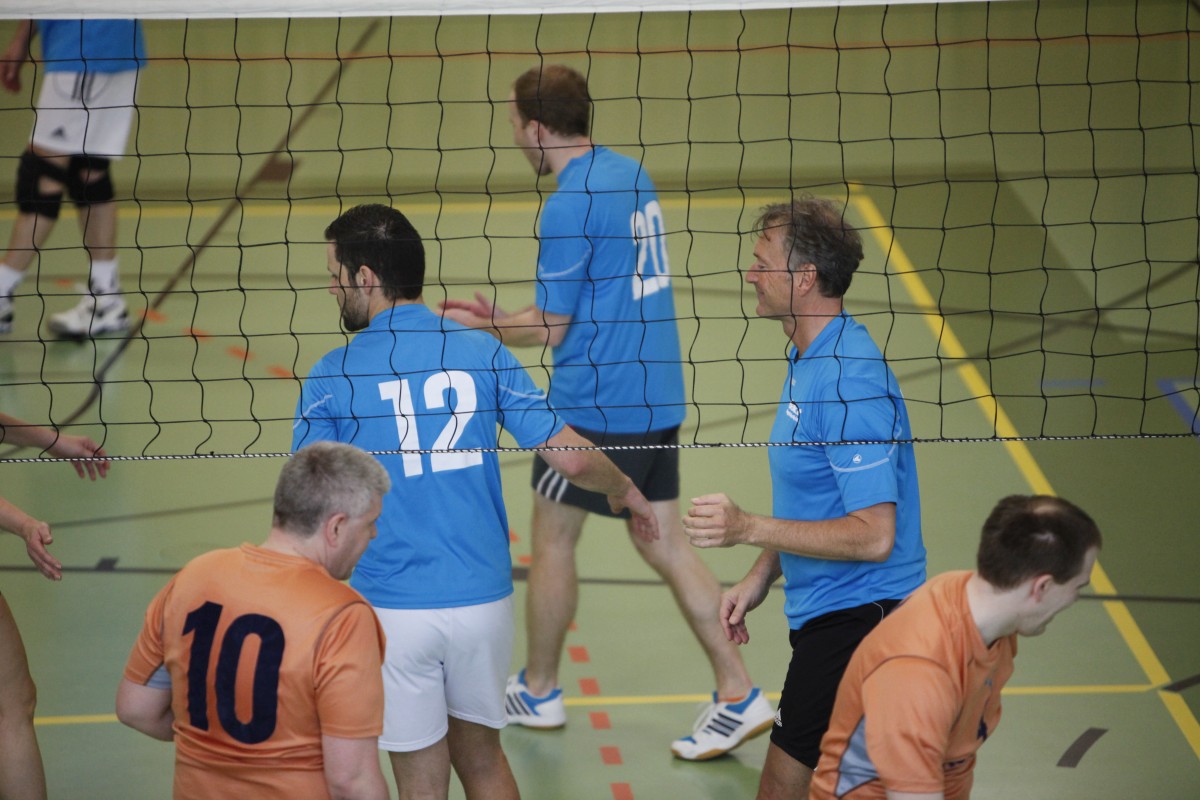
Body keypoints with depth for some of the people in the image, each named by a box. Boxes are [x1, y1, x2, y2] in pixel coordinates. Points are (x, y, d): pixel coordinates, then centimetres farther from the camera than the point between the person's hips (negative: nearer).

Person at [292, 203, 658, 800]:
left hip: (394, 610, -3)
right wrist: (624, 490, 18)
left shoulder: (332, 377, -7)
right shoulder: (483, 353, -1)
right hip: (483, 597, 3)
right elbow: (571, 459, -3)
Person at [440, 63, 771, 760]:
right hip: (658, 396, 8)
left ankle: (538, 691, 26)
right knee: (665, 544, 12)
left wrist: (479, 325, 5)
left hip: (596, 403, -8)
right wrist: (504, 317, 16)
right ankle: (740, 697, 11)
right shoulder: (632, 174, 8)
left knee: (552, 542, 10)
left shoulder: (570, 206, -18)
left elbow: (549, 329, -13)